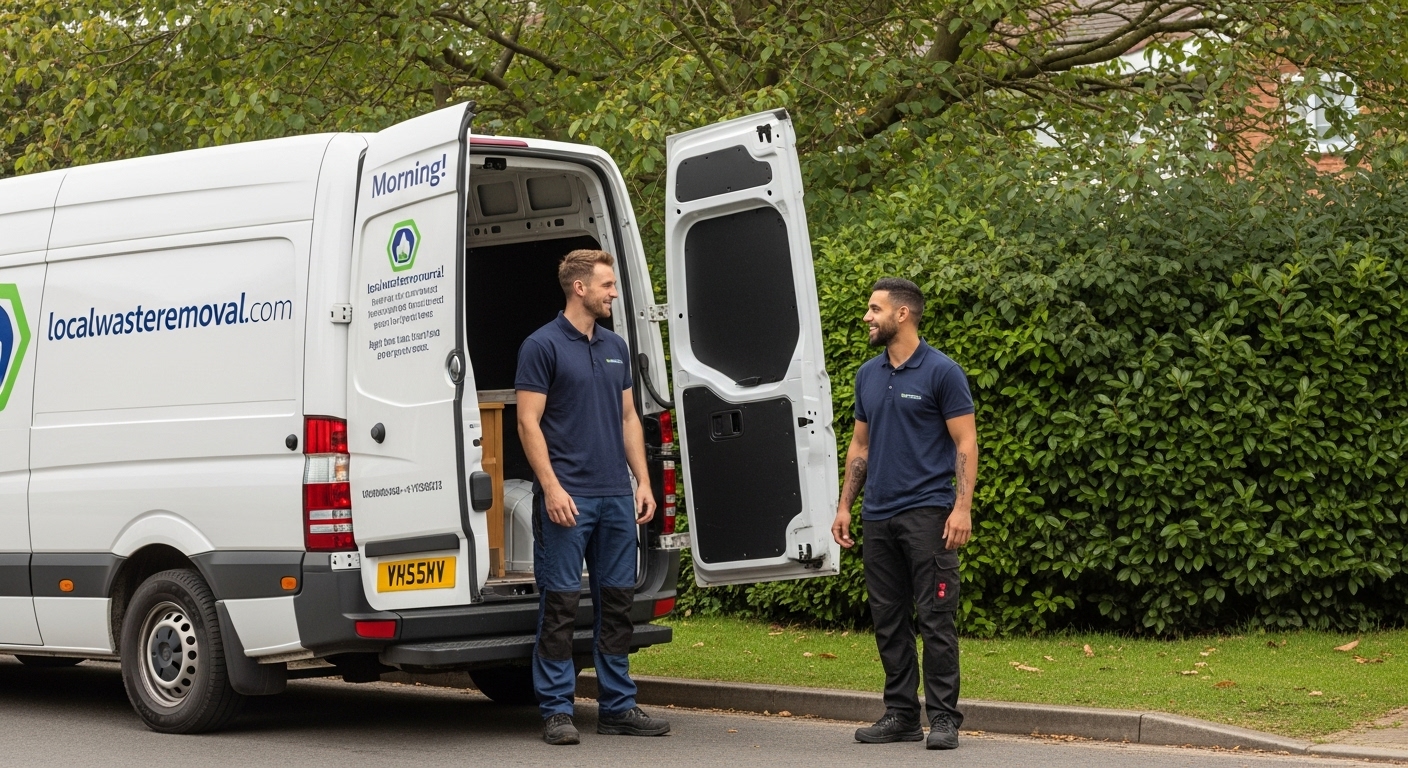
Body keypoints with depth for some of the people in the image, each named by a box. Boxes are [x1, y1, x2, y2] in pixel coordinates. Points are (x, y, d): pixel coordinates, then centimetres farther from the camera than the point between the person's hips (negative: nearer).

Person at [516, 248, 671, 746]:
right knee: (560, 602, -3)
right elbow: (528, 421, -10)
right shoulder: (543, 345, -6)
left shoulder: (615, 348, 15)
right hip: (568, 497, -7)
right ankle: (556, 710, 3)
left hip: (617, 497, 7)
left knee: (618, 600, 9)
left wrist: (643, 481, 8)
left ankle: (617, 706, 16)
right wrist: (551, 487, -17)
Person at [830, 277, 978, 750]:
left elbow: (965, 443, -10)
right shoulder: (868, 375, 12)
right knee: (888, 621, 8)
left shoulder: (941, 372, -8)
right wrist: (844, 506, 12)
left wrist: (963, 507, -19)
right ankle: (901, 714, 15)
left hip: (927, 513, -7)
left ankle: (943, 718, -1)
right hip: (878, 516, 7)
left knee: (935, 619, -5)